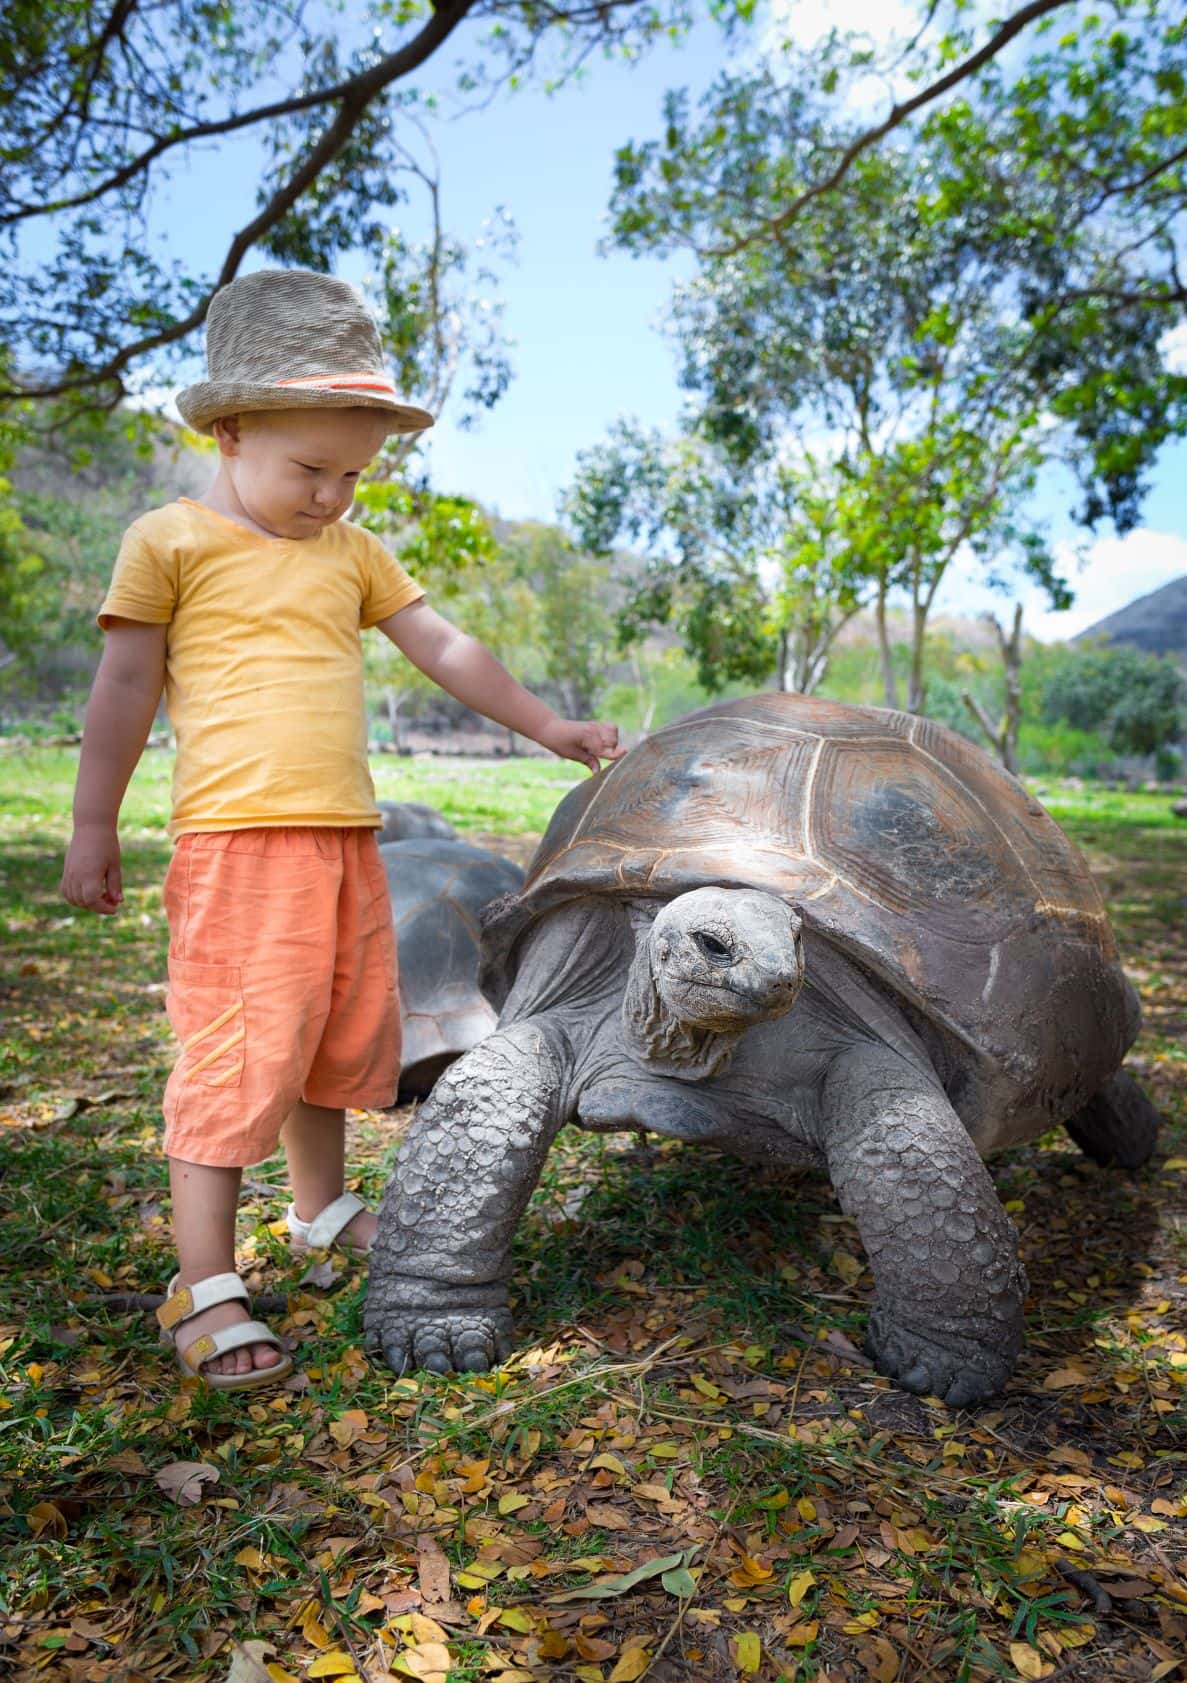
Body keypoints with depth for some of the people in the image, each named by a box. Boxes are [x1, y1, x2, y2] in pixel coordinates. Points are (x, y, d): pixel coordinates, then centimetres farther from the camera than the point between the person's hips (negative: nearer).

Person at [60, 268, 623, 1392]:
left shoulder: (353, 552, 16)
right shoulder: (170, 540, 1)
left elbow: (444, 649, 19)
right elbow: (126, 689, 1)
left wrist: (546, 727, 18)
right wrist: (93, 826, 1)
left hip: (346, 836, 7)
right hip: (238, 835, -6)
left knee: (345, 1035, 15)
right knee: (238, 1046, -8)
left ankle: (322, 1211, 36)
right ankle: (205, 1287, 4)